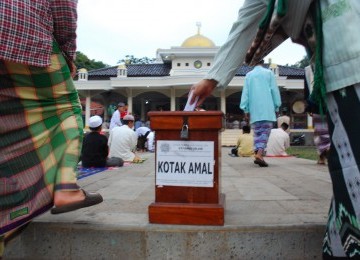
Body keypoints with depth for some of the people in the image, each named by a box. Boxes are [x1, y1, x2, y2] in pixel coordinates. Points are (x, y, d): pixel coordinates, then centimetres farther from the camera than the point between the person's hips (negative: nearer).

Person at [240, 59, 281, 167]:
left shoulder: (249, 75, 10)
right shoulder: (269, 73, 5)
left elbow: (245, 93, 5)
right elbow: (275, 91, 3)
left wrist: (245, 109, 8)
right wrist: (276, 107, 9)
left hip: (254, 110, 2)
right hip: (267, 110, -2)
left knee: (257, 133, 11)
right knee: (265, 132, -3)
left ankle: (258, 153, 6)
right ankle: (259, 154, -18)